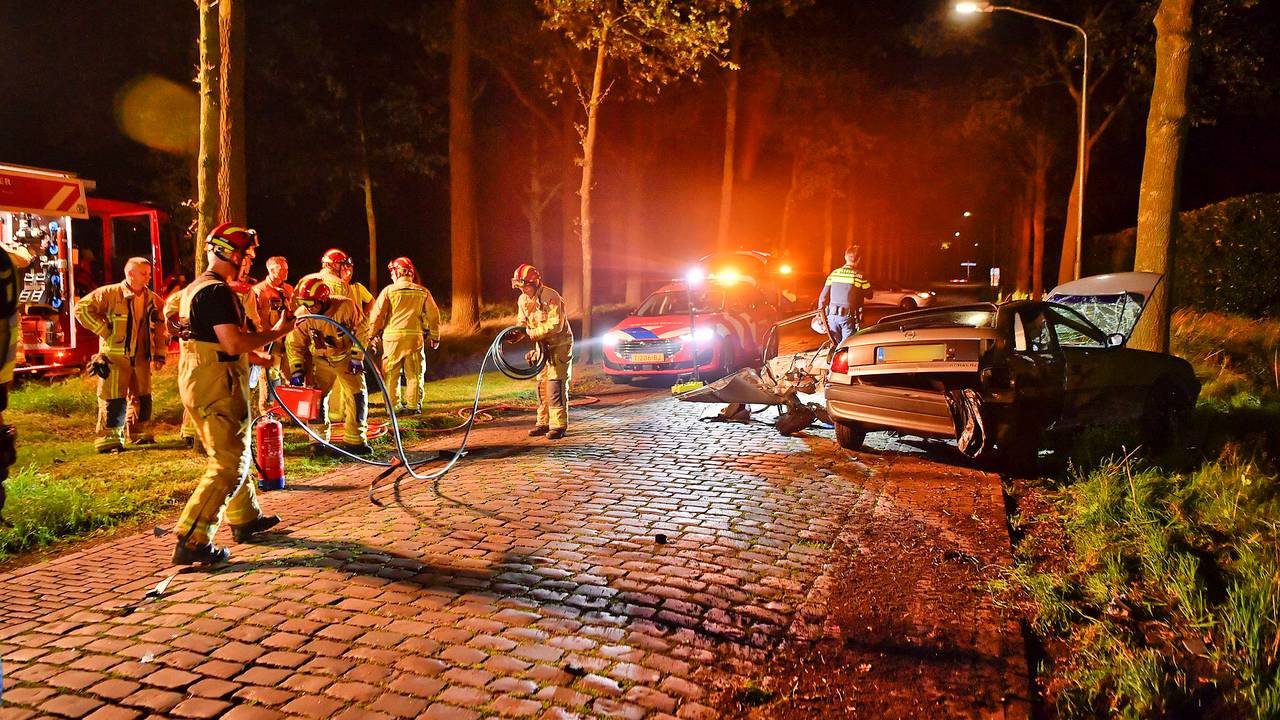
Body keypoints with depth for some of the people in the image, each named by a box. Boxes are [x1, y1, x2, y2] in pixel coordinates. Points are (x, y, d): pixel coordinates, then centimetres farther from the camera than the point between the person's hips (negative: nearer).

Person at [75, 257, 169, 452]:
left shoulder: (153, 300, 8)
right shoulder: (110, 294, -9)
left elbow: (160, 330, 13)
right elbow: (82, 308, -12)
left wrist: (159, 355, 9)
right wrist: (103, 330, -13)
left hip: (141, 358, 6)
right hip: (115, 357, -5)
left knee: (142, 397, 13)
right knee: (114, 399, -3)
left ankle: (139, 433, 27)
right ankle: (108, 439, 5)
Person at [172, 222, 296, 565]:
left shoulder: (194, 288, 17)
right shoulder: (217, 291, -17)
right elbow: (233, 343, -25)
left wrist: (250, 356, 25)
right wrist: (276, 332, -14)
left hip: (195, 379, 11)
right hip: (217, 386, -11)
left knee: (234, 454, 22)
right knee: (229, 464, -6)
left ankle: (245, 519, 36)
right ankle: (192, 542, -7)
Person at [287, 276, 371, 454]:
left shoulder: (345, 306, -24)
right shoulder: (302, 315, -17)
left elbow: (360, 333, -11)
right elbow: (295, 345, -6)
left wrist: (357, 357, -12)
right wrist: (296, 371, -12)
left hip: (345, 358, -1)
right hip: (320, 360, 1)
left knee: (357, 395, -7)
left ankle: (355, 440, 2)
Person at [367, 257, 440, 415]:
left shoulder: (389, 291, -2)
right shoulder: (423, 292, 6)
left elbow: (376, 314, -3)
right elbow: (433, 315, 8)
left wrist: (372, 335, 9)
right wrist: (435, 337, 18)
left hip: (393, 338, -2)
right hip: (415, 337, 2)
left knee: (391, 374, 7)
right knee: (414, 374, 10)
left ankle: (394, 406, 7)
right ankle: (413, 405, 10)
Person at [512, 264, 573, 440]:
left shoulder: (551, 297, -22)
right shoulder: (523, 300, 2)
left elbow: (555, 326, -27)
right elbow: (522, 322, 13)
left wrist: (532, 333, -24)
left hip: (560, 344, -8)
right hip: (542, 345, 8)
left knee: (556, 384, -12)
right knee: (542, 384, 10)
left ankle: (559, 425, -8)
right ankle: (543, 423, 19)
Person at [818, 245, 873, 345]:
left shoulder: (834, 273, 4)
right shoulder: (859, 276, -6)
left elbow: (823, 296, 5)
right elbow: (869, 295, 5)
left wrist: (821, 315, 12)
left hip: (832, 315, 4)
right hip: (848, 317, -4)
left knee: (837, 345, 17)